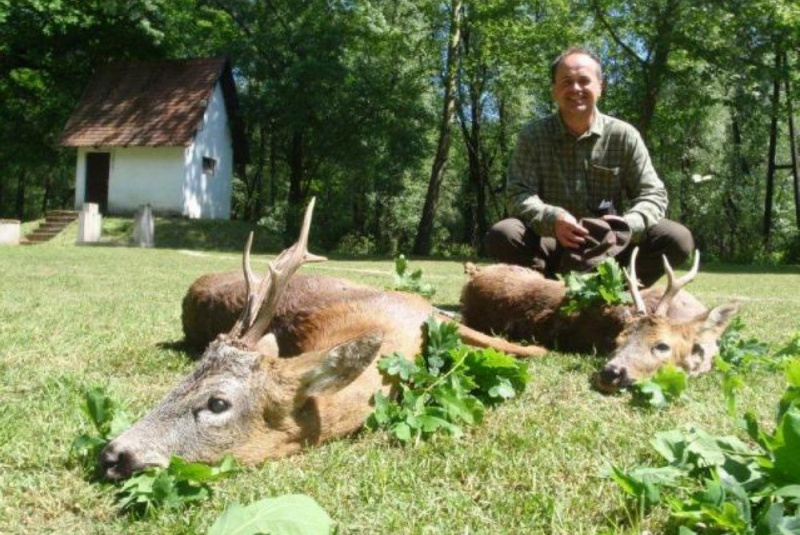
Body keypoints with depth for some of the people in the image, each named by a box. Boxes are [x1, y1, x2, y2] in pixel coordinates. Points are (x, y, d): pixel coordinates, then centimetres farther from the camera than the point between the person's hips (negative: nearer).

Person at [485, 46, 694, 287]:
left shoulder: (624, 135, -1)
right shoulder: (533, 135, -3)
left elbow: (652, 194, -4)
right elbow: (519, 195, -12)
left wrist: (630, 224, -27)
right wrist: (552, 219, -35)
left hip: (610, 248, 1)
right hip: (553, 246, -1)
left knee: (677, 239, -21)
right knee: (502, 236, -30)